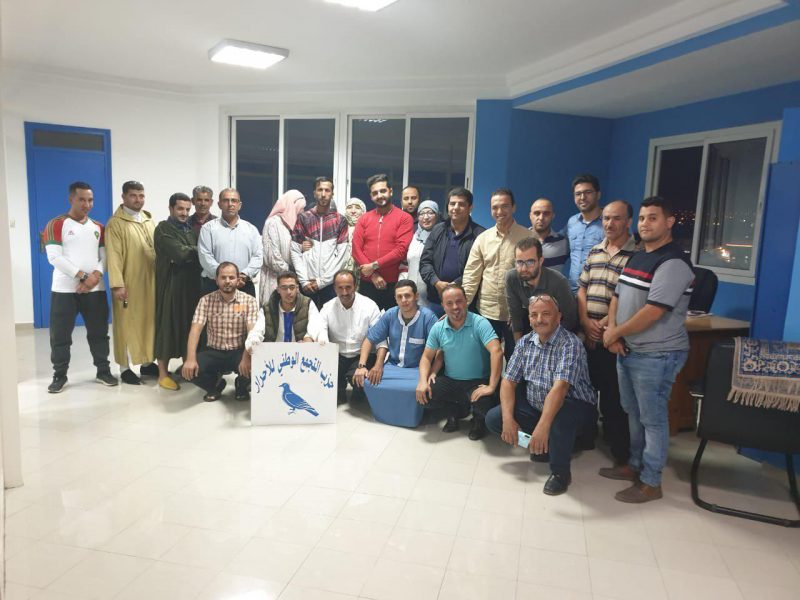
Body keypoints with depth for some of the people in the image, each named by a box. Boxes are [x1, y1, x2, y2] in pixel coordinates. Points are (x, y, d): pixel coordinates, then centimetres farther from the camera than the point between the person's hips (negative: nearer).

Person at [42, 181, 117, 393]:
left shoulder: (98, 227, 13)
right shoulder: (56, 225, -1)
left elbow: (104, 255, 7)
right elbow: (54, 257, -11)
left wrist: (96, 275, -13)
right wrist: (82, 276, -16)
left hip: (95, 289, 3)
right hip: (64, 290, -3)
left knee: (99, 332, 9)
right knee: (60, 336, 3)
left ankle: (103, 371, 20)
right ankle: (59, 376, 16)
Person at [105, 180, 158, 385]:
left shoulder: (149, 220, 12)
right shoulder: (115, 223, -6)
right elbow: (113, 256, -12)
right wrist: (117, 284, -18)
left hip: (151, 282, 6)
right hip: (128, 284, -5)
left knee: (149, 322, 11)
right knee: (127, 324, 2)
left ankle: (147, 362, 23)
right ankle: (125, 368, 10)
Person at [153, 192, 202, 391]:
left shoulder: (192, 229, 16)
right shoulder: (163, 229, -6)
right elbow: (180, 253, -17)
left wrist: (189, 251, -10)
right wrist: (199, 250, -4)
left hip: (191, 283, 6)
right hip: (171, 284, -6)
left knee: (189, 325, 9)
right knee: (169, 325, -1)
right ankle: (163, 373, 7)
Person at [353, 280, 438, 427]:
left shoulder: (428, 317, -15)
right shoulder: (390, 315, -2)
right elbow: (370, 340, 5)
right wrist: (361, 366, -5)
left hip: (417, 369, -4)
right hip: (392, 366, 4)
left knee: (417, 389, -35)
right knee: (367, 381, -18)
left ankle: (411, 416, 1)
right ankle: (384, 412, 9)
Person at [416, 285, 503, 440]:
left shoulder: (480, 323, -16)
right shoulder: (438, 328, 0)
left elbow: (496, 352, -26)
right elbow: (427, 357, 7)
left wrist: (492, 386, -33)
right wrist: (423, 380, -13)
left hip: (478, 382, -4)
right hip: (450, 381, 4)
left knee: (484, 405, -33)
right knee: (423, 395, -18)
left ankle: (478, 419, 9)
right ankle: (456, 411, 12)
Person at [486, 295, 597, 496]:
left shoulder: (570, 344, -22)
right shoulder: (525, 342, -1)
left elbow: (559, 388, -34)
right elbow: (509, 381, -2)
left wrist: (542, 426, -44)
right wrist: (508, 418, -17)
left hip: (573, 406, -6)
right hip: (535, 405, 6)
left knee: (559, 417, -39)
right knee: (493, 419, -7)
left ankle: (560, 471, -11)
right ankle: (543, 445, 12)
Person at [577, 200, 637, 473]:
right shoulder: (594, 252, 12)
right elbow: (582, 289, 11)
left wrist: (603, 325, -14)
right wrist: (586, 322, -2)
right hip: (588, 336, 7)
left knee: (614, 396, 0)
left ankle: (621, 455, 12)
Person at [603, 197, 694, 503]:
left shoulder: (673, 262, -18)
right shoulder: (636, 257, 12)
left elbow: (652, 313, -24)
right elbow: (617, 297, 13)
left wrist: (615, 333, -12)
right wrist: (612, 332, -4)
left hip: (656, 355, -9)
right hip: (627, 350, 9)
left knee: (652, 419, 2)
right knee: (634, 413, 19)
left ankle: (651, 483, 14)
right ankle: (635, 465, 34)